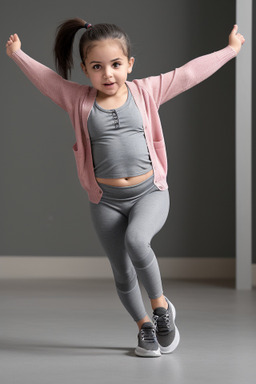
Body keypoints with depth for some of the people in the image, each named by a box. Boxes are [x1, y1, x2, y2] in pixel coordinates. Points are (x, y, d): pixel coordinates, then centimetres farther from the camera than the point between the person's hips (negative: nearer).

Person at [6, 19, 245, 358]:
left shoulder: (146, 91, 0)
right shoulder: (79, 100, 0)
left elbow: (190, 73, 7)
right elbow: (44, 77, 13)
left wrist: (230, 49, 14)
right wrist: (17, 54, 19)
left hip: (149, 192, -2)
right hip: (106, 200, 2)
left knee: (136, 240, -29)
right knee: (122, 272, 7)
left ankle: (161, 305, -6)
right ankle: (145, 327, 30)